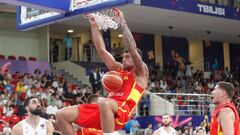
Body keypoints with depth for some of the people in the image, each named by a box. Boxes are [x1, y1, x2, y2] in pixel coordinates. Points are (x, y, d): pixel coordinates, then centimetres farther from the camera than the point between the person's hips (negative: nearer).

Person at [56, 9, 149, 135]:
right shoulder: (119, 69, 30)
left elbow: (132, 48, -4)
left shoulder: (140, 72, 11)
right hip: (105, 109, 8)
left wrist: (123, 23, -1)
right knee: (62, 115, -3)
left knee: (103, 102, -44)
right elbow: (101, 50, 26)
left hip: (122, 111, -8)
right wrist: (94, 25, 21)